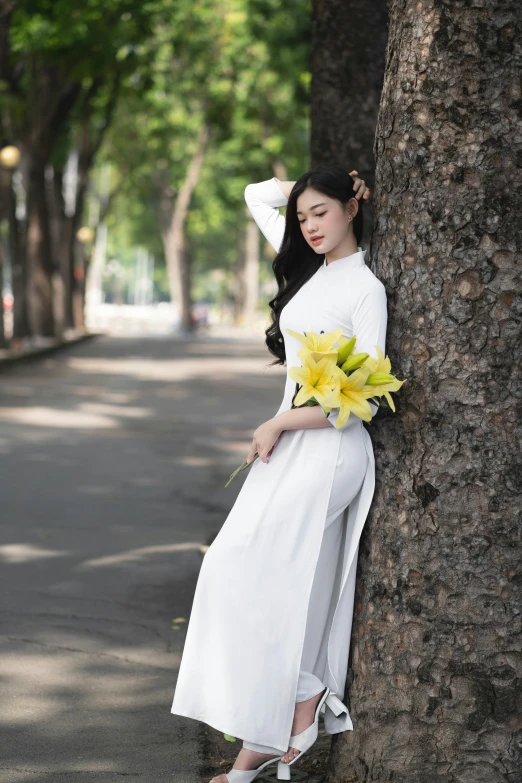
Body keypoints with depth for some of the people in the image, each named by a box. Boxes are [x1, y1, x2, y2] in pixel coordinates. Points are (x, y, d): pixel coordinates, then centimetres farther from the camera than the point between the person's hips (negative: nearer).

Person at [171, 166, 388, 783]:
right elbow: (258, 196, 26)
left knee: (243, 566, -15)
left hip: (330, 449, -8)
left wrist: (279, 423, -11)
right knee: (284, 589, 5)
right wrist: (315, 185, 12)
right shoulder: (310, 269, 12)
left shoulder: (365, 288, -9)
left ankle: (303, 694, -3)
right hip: (290, 448, 8)